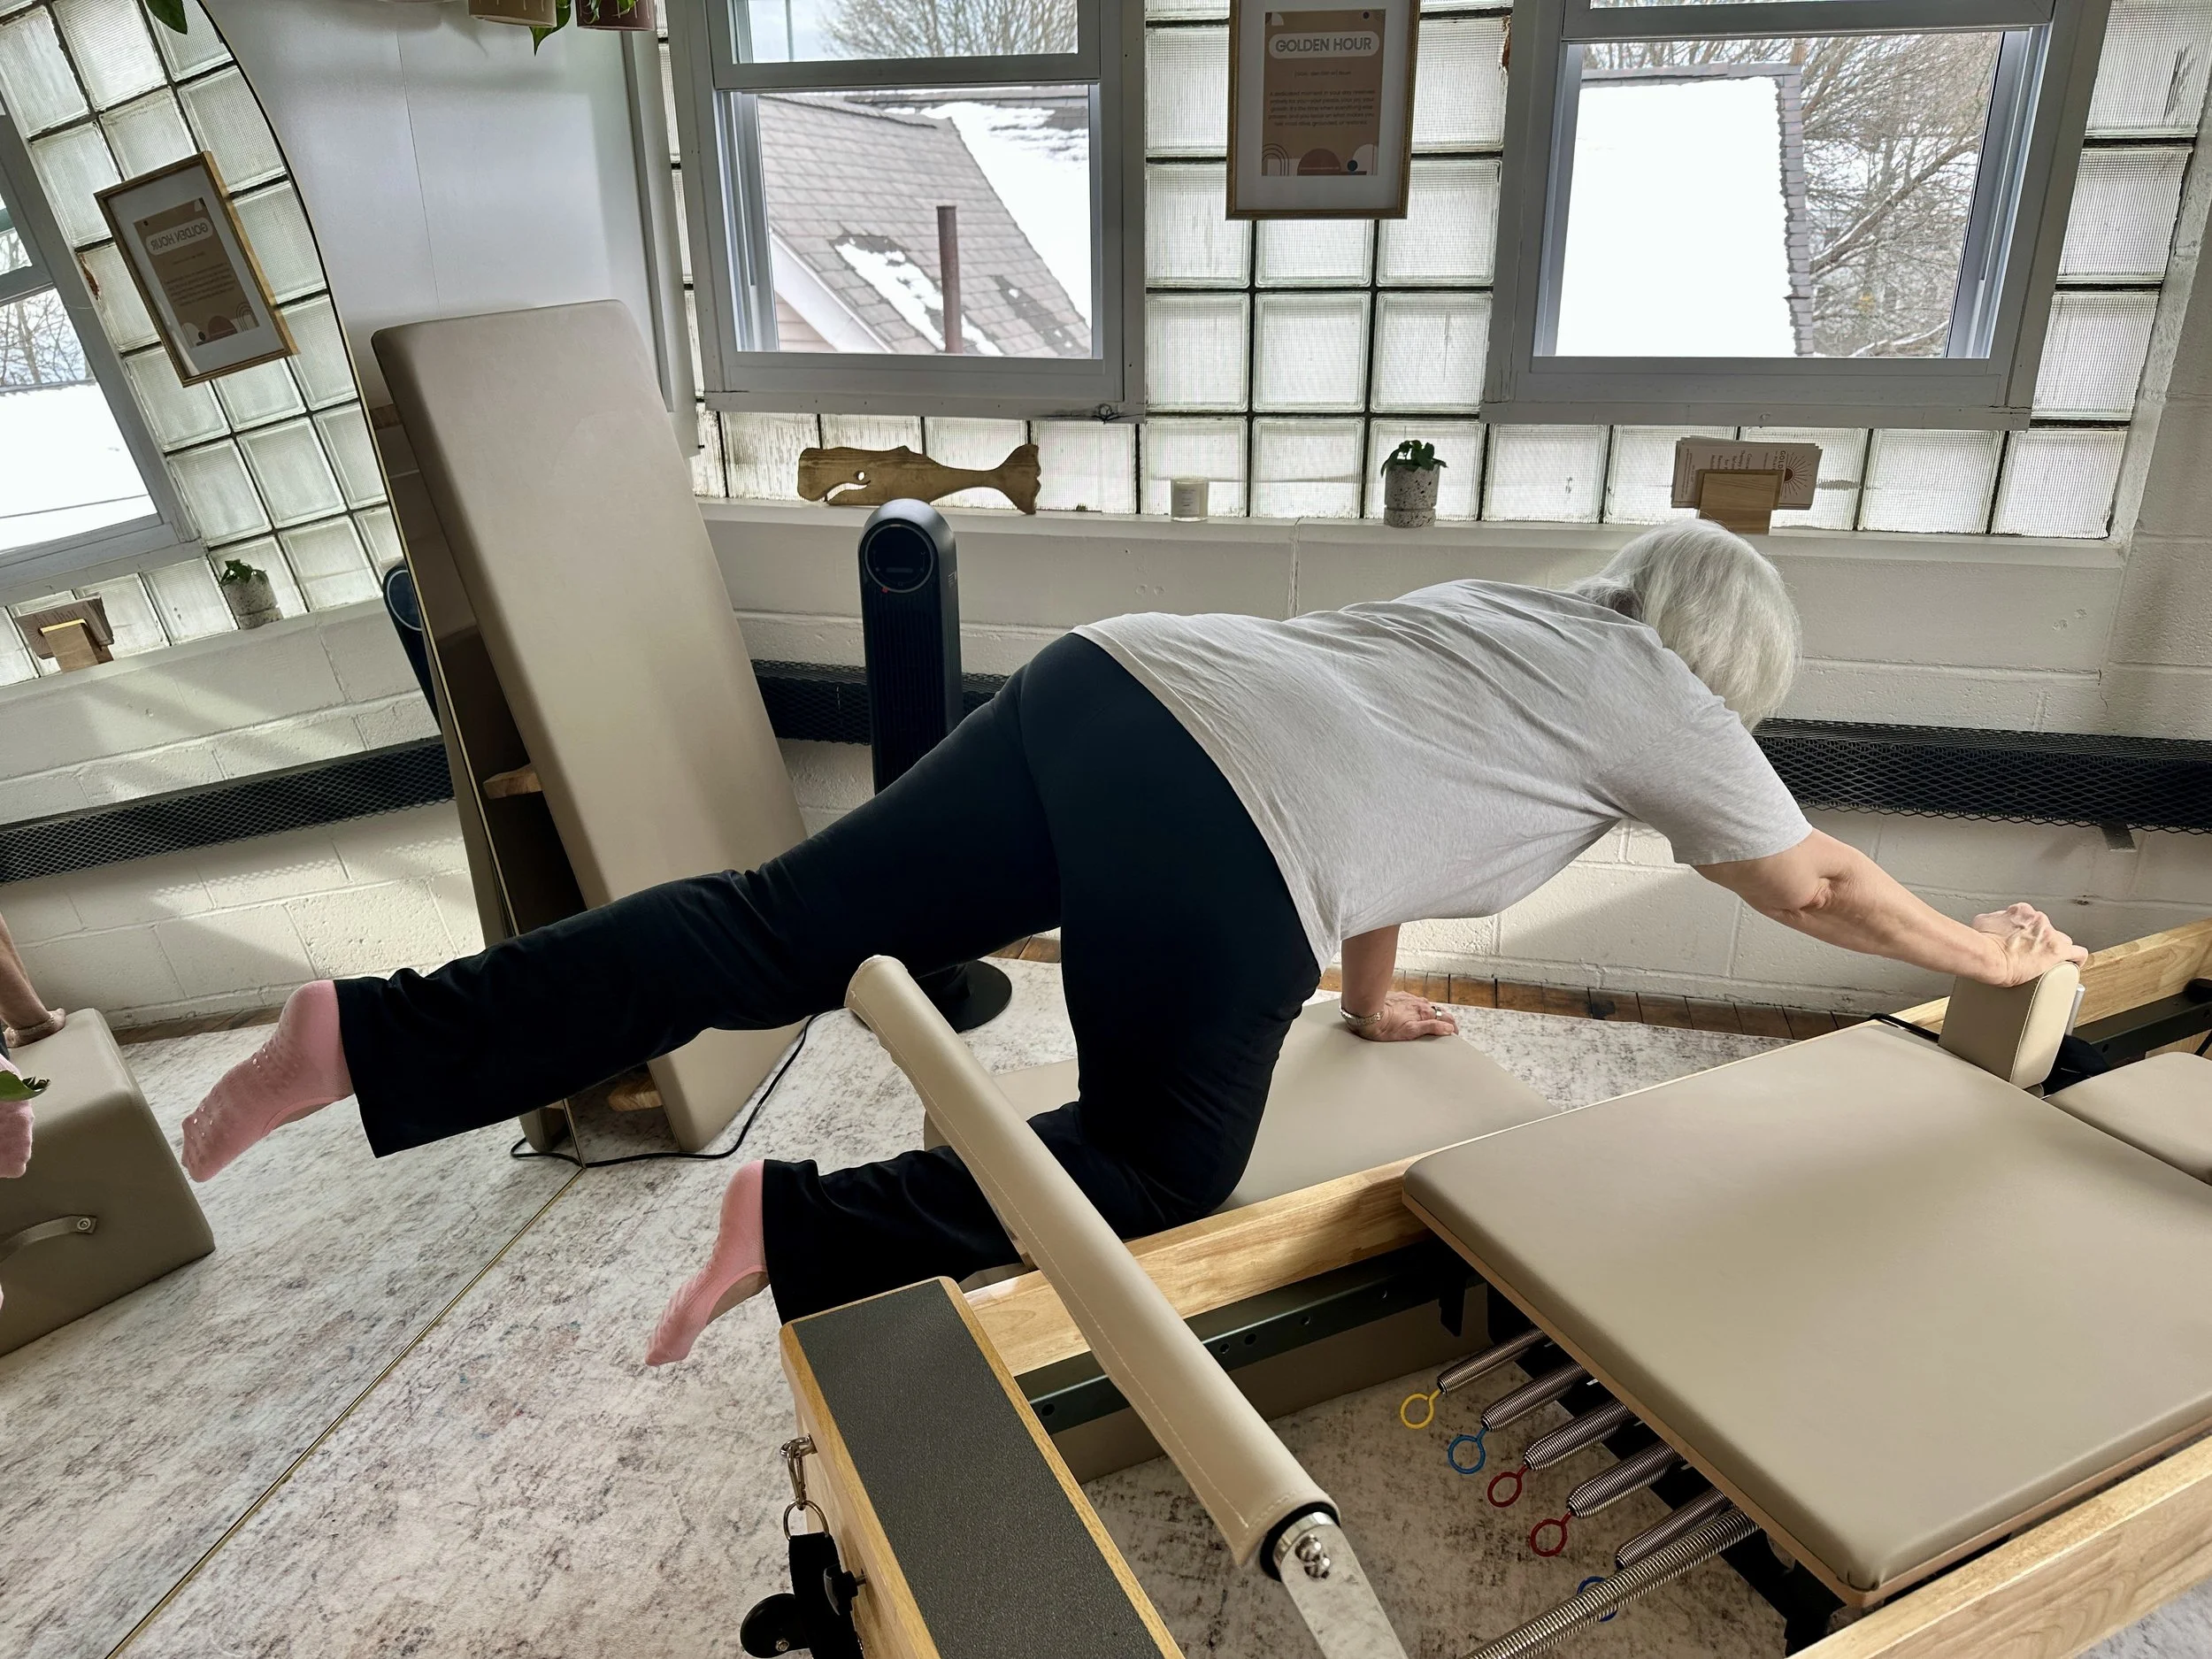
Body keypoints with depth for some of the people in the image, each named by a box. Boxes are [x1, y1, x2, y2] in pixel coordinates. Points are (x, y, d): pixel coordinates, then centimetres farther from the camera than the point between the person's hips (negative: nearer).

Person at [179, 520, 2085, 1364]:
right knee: (1157, 1167, 14)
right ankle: (798, 1231, 3)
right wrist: (1990, 951, 48)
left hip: (1094, 690, 7)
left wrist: (1372, 992, 53)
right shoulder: (1659, 702, 16)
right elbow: (1820, 886, 28)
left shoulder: (1497, 608, 33)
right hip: (1205, 856, -7)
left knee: (768, 935, 7)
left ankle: (368, 1036, 3)